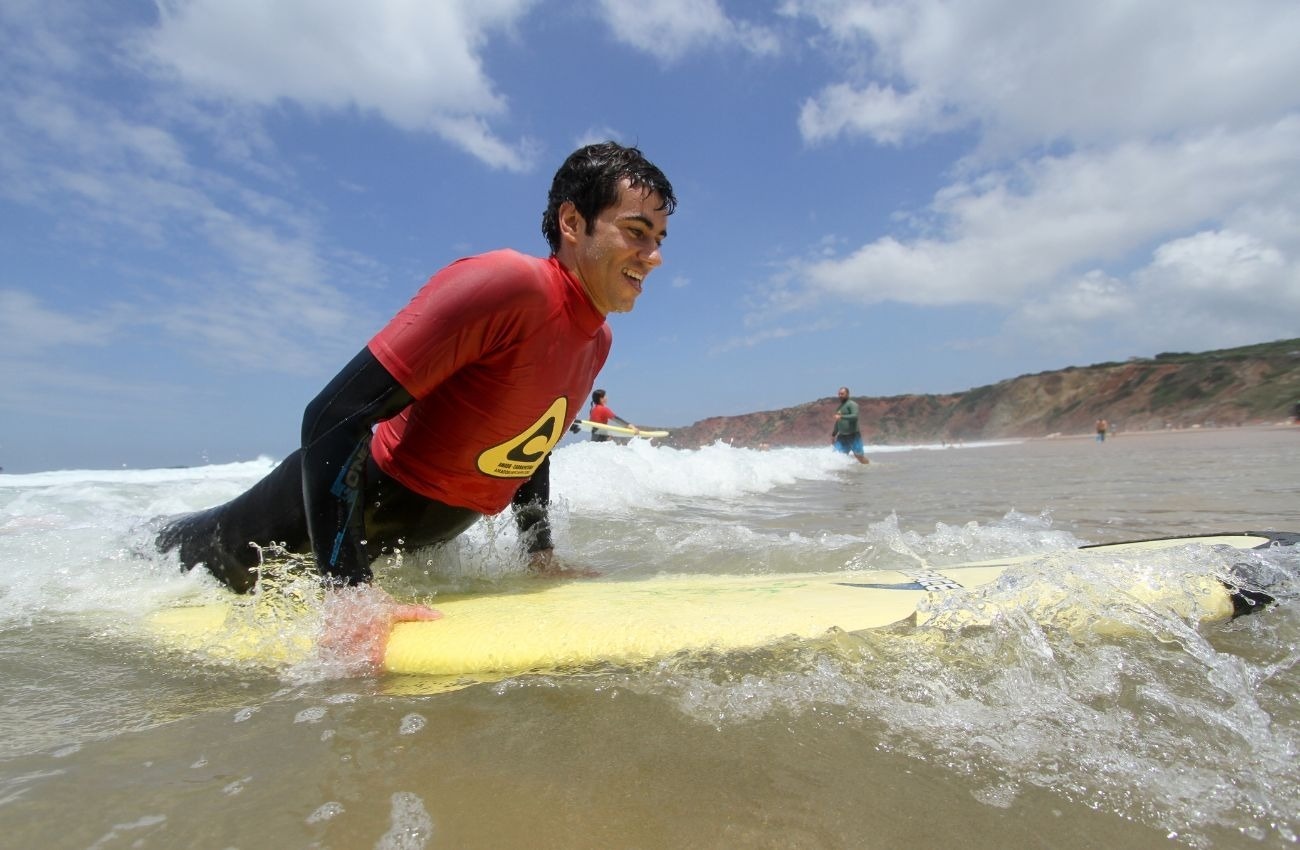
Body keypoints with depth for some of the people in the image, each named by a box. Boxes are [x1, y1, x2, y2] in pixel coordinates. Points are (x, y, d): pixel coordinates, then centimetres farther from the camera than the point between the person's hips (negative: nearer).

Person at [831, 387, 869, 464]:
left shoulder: (852, 404, -7)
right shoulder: (839, 407, 18)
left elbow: (855, 416, -24)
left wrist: (841, 417, -29)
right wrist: (833, 435, 24)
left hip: (853, 435, -7)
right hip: (842, 436, 7)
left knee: (859, 457, -1)